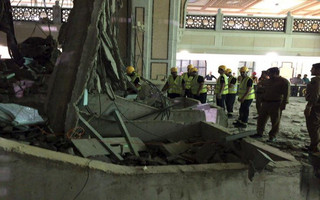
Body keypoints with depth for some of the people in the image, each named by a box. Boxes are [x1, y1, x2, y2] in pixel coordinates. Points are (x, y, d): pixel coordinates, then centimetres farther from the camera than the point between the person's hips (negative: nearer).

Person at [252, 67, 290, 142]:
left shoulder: (284, 81, -6)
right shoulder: (267, 81, 14)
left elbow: (286, 94, -10)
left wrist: (283, 103, -16)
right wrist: (261, 100, 16)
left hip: (276, 104, -6)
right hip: (265, 103, 7)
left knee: (275, 121, 1)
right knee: (261, 119, 8)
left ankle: (272, 136, 11)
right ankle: (259, 133, 20)